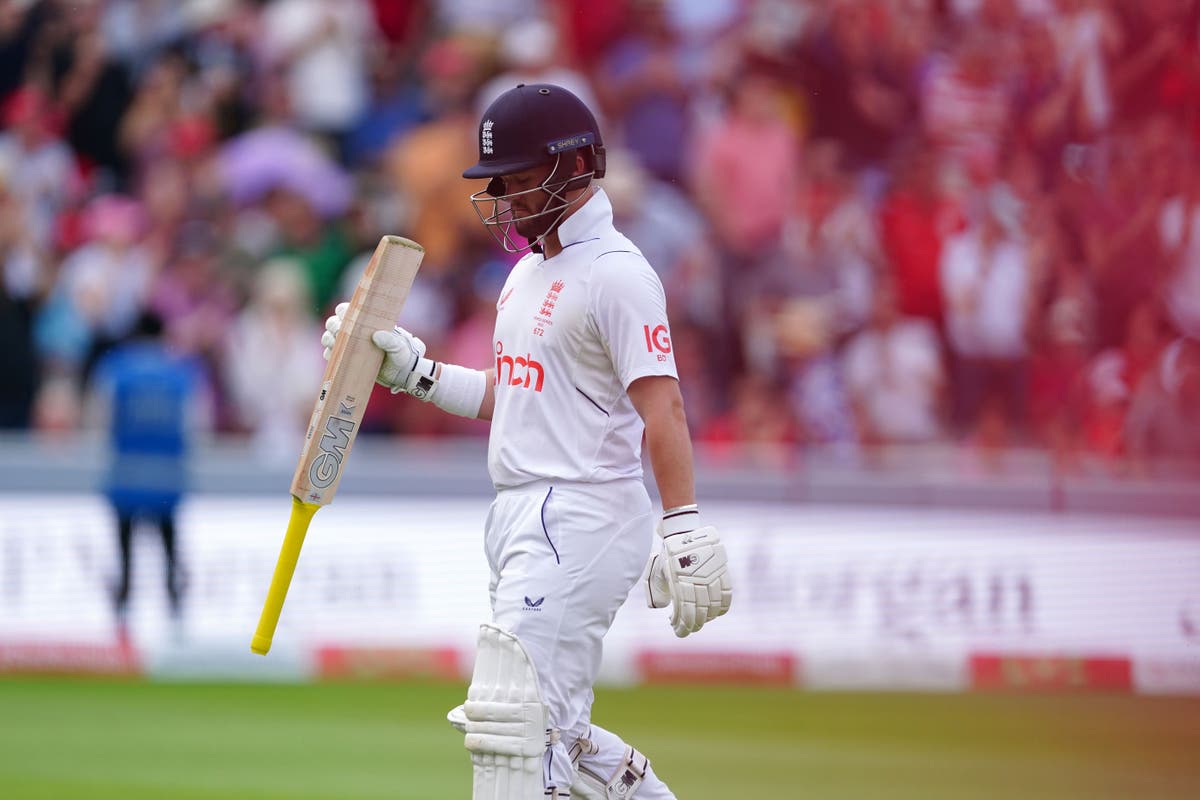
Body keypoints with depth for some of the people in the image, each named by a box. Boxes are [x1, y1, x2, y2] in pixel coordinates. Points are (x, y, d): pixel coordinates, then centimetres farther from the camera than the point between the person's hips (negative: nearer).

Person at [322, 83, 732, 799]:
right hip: (524, 518, 10)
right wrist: (412, 370, 13)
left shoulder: (616, 274, -13)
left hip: (583, 517, -10)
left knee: (517, 717, -15)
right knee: (552, 731, 13)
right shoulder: (531, 270, 17)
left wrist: (684, 529, -29)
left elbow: (662, 405, -21)